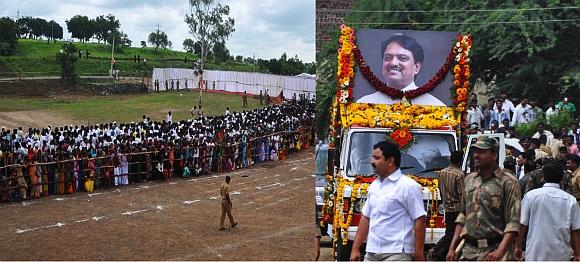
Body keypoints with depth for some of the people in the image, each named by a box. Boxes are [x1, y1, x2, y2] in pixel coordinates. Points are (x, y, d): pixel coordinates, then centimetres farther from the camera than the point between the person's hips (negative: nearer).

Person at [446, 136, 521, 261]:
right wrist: (452, 248, 12)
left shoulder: (508, 182, -5)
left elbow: (513, 222, -11)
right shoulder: (469, 179, 13)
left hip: (493, 251, -5)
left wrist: (500, 251, -24)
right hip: (468, 251, 5)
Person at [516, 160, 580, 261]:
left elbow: (522, 224, -2)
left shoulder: (531, 195, -4)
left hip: (535, 253, -1)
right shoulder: (570, 200, -1)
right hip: (561, 255, 1)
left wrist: (518, 246, 10)